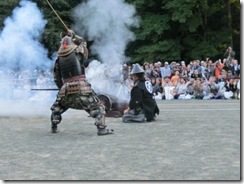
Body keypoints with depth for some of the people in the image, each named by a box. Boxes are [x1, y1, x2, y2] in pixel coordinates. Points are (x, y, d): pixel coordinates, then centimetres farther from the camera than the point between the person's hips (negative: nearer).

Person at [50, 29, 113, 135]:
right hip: (82, 88, -3)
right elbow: (83, 42, 24)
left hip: (66, 89, 3)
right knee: (98, 107, 3)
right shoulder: (78, 53, 2)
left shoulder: (58, 60, 11)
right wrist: (74, 36, 32)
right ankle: (101, 128, -11)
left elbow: (56, 78, 16)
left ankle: (54, 127, 26)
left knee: (56, 107, 28)